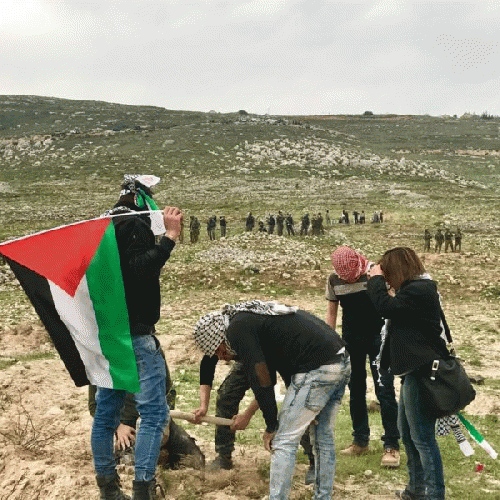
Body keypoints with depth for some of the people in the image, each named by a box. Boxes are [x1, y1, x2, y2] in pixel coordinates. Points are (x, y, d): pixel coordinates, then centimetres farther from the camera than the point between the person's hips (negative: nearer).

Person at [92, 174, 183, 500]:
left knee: (106, 411, 14)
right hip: (134, 335, -10)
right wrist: (170, 237, -21)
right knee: (154, 412, -7)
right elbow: (141, 270, -24)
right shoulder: (134, 224, -12)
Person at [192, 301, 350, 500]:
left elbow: (261, 380, -9)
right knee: (324, 437, 19)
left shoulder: (237, 328, -4)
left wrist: (271, 425, 1)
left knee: (284, 442, -1)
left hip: (318, 369, -10)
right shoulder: (252, 316, 24)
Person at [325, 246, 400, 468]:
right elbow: (331, 311, 8)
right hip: (351, 340, 4)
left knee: (384, 390, -10)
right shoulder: (333, 280, -2)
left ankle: (391, 445, -5)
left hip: (377, 337, -4)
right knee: (355, 391, 10)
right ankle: (360, 441, 22)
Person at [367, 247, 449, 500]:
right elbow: (395, 312, 15)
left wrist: (376, 279, -9)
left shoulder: (418, 290, -17)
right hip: (415, 371, 11)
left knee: (422, 437, -6)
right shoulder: (416, 289, 16)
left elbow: (386, 307, -23)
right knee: (407, 434, 20)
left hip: (421, 372, -11)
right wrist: (377, 281, 6)